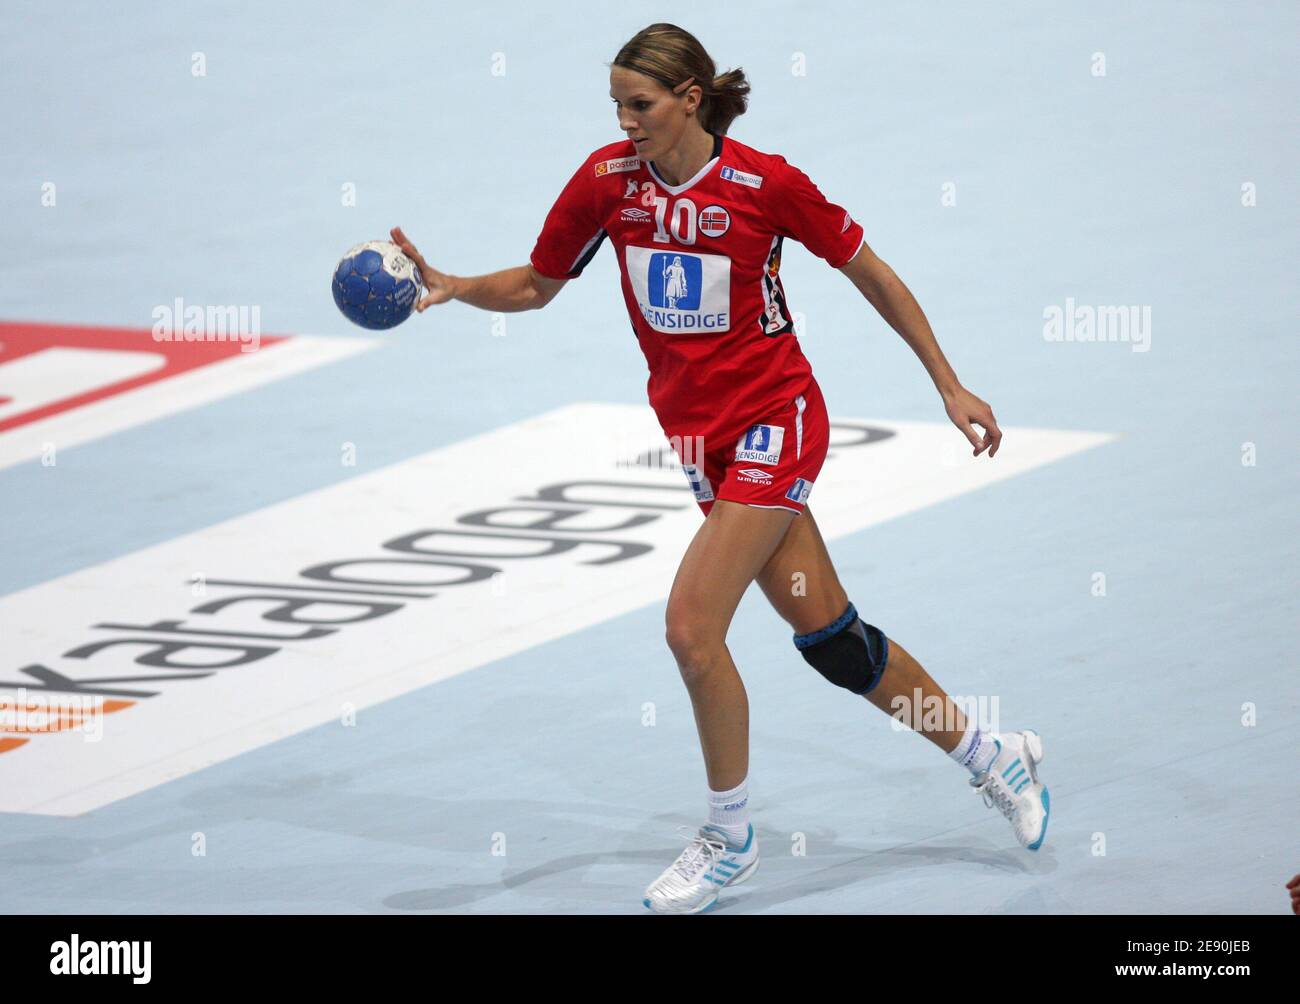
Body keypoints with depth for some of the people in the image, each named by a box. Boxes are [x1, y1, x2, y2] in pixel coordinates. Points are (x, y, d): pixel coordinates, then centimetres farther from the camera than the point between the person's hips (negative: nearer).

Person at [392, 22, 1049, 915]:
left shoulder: (765, 184, -15)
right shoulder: (608, 179, -4)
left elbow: (873, 275, -3)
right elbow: (536, 285, 9)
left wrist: (950, 387, -1)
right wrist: (450, 286, -10)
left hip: (775, 418, -5)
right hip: (698, 432, 5)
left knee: (691, 624, -16)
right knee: (826, 635, 11)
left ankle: (730, 840, 3)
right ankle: (992, 756, 31)